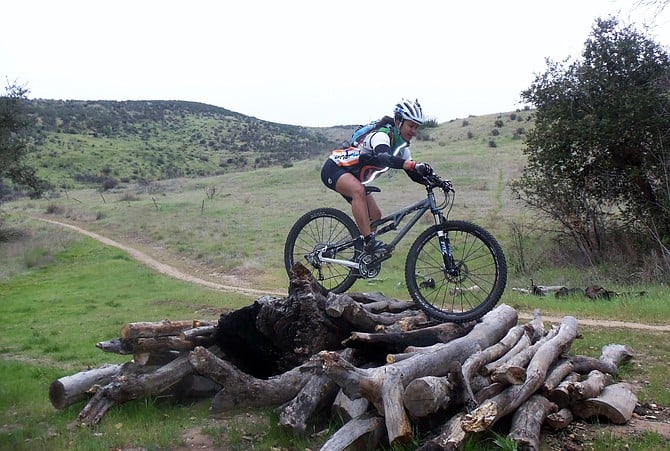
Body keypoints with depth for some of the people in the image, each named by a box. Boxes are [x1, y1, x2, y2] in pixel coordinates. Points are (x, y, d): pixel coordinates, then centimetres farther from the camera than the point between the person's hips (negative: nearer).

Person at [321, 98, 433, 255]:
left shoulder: (401, 146, 2)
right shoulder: (382, 135, -26)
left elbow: (414, 174, 2)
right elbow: (385, 158, -47)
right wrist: (415, 165, -59)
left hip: (354, 178, 10)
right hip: (334, 168, -10)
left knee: (375, 216, 2)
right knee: (358, 191, -38)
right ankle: (370, 241, -39)